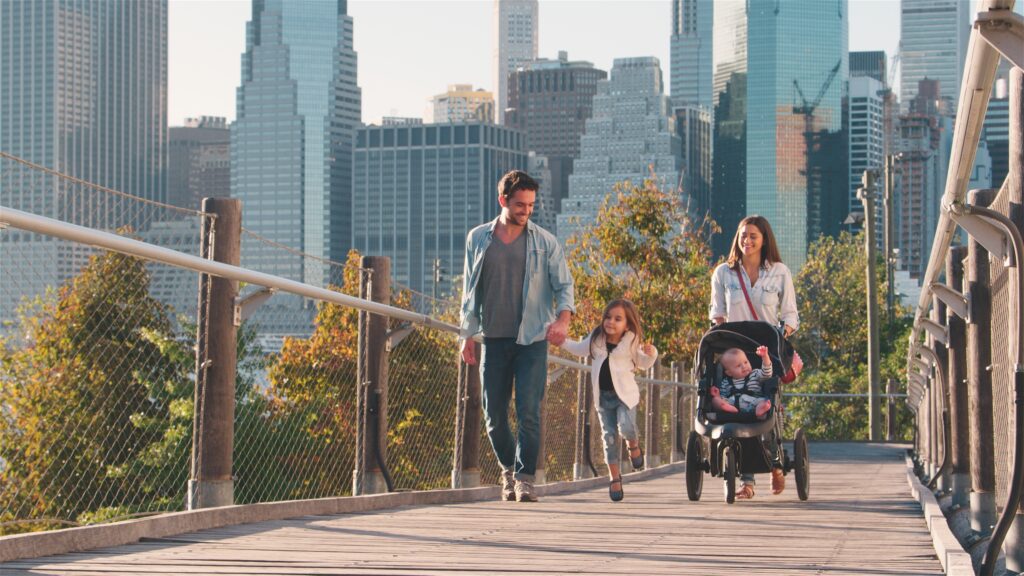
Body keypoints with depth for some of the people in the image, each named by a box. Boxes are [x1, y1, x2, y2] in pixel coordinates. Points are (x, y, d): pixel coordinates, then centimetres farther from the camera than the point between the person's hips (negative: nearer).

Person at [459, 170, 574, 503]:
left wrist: (563, 318, -18)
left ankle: (525, 478, -5)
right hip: (494, 340, 2)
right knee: (494, 414, 5)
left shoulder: (545, 242, 2)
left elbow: (564, 284, 2)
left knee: (528, 412, -11)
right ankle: (508, 469, 27)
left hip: (532, 339, -2)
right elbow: (469, 290, 14)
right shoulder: (478, 239, 8)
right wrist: (467, 336, 10)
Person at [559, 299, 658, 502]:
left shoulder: (631, 341, -4)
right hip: (603, 395, 3)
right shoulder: (596, 339, 4)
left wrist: (650, 354, -13)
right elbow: (579, 349, 22)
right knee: (609, 435, 2)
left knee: (626, 427, -25)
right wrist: (562, 341, 10)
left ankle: (634, 444, 12)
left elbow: (643, 363, 8)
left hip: (624, 393, -3)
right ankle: (614, 477, 13)